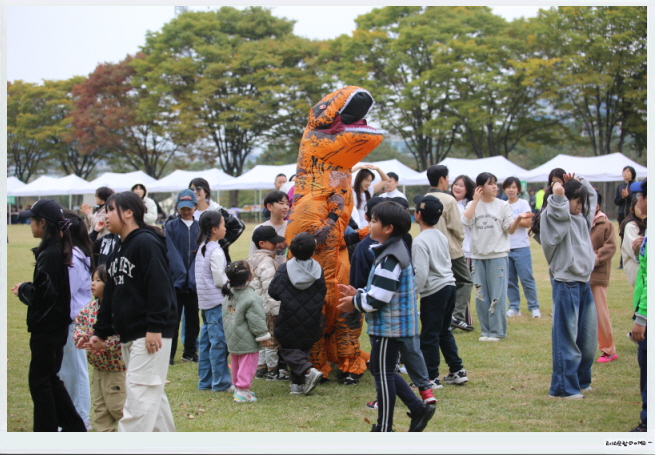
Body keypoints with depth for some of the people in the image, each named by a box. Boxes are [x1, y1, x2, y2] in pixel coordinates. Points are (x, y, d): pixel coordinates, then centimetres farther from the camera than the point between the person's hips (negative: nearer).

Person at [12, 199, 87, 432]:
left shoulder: (49, 254, -20)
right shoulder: (58, 249, 9)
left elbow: (42, 293, -23)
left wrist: (22, 289, -7)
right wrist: (26, 289, 4)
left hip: (46, 327, -10)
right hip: (56, 325, 10)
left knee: (39, 380, 1)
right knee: (50, 378, 18)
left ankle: (47, 429, 8)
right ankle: (74, 426, 23)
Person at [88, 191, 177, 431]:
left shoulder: (146, 242, -12)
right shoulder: (118, 252, 17)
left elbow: (159, 288, -20)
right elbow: (111, 296, 20)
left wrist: (155, 327, -23)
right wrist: (100, 332, 16)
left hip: (151, 335, -10)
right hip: (129, 335, 10)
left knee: (139, 395, -11)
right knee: (152, 395, 14)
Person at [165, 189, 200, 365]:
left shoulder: (200, 227, 8)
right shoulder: (170, 226, 2)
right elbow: (171, 253, -6)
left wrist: (193, 274, -11)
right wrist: (181, 273, -16)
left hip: (194, 282, 3)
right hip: (175, 280, -2)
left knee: (193, 319, 9)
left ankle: (190, 353, 18)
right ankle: (169, 354, 3)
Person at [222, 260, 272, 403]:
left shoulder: (228, 294, 5)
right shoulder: (251, 298, -21)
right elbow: (256, 320, -19)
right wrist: (263, 336, -9)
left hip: (232, 340, 8)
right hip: (247, 342, -8)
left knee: (236, 365, 20)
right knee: (247, 365, 0)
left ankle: (237, 386, 31)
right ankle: (242, 392, 1)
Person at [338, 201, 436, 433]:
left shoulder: (390, 258, -21)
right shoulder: (394, 250, 12)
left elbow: (378, 299, -25)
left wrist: (355, 303, -9)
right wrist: (358, 294, 10)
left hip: (388, 326, -10)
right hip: (391, 324, 10)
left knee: (383, 373, 0)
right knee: (382, 370, 19)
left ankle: (384, 429, 10)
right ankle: (418, 408, 21)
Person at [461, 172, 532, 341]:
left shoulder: (503, 205, 2)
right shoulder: (472, 205, 6)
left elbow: (510, 230, -1)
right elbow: (466, 221, -12)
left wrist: (519, 218, -19)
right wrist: (476, 200, -9)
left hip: (498, 255, -2)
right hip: (478, 256, 2)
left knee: (497, 295, -3)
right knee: (481, 295, 7)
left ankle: (497, 331, 5)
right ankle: (485, 330, 16)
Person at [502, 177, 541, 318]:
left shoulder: (523, 203, 0)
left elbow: (528, 222, -10)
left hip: (521, 248, -4)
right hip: (505, 247, 4)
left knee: (526, 278, -5)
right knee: (509, 280, 5)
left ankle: (534, 307, 3)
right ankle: (514, 307, 13)